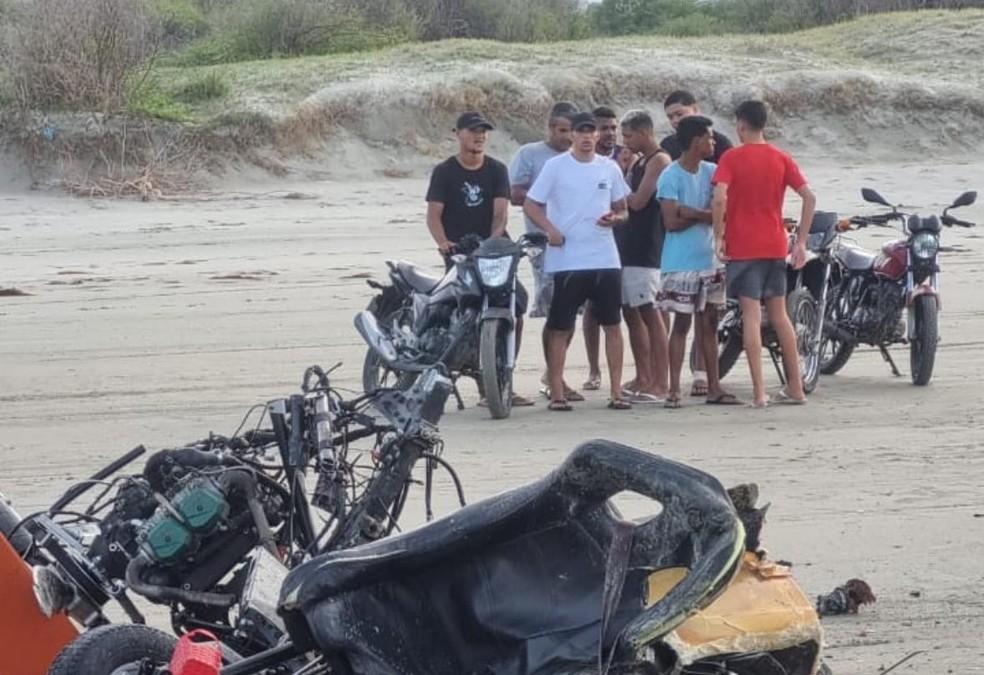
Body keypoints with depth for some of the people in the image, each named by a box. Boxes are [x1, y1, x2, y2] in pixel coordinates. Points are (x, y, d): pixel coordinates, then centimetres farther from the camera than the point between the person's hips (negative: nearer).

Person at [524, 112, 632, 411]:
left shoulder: (610, 168, 10)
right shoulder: (555, 167, 0)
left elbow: (622, 209, 18)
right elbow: (531, 204, 1)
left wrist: (615, 218, -5)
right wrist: (550, 230, -15)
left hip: (605, 260, 3)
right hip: (566, 260, -3)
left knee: (612, 325, 2)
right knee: (560, 328, 0)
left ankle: (616, 392, 7)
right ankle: (556, 393, 4)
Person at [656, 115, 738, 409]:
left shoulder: (711, 172, 8)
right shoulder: (671, 176, -11)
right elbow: (671, 222, -16)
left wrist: (691, 212, -16)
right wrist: (704, 215, -9)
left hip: (709, 260, 6)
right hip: (681, 263, -6)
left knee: (709, 323, 9)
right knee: (682, 323, -4)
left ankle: (714, 387, 14)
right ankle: (674, 389, 0)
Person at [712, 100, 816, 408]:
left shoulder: (731, 158, -6)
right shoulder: (781, 158, 5)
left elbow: (720, 198, -20)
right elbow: (809, 198, 0)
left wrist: (719, 236, -10)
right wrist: (801, 241, 4)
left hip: (743, 247, -4)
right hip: (775, 247, 4)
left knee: (751, 316, -5)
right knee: (779, 316, 14)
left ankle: (759, 392, -10)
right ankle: (795, 387, 17)